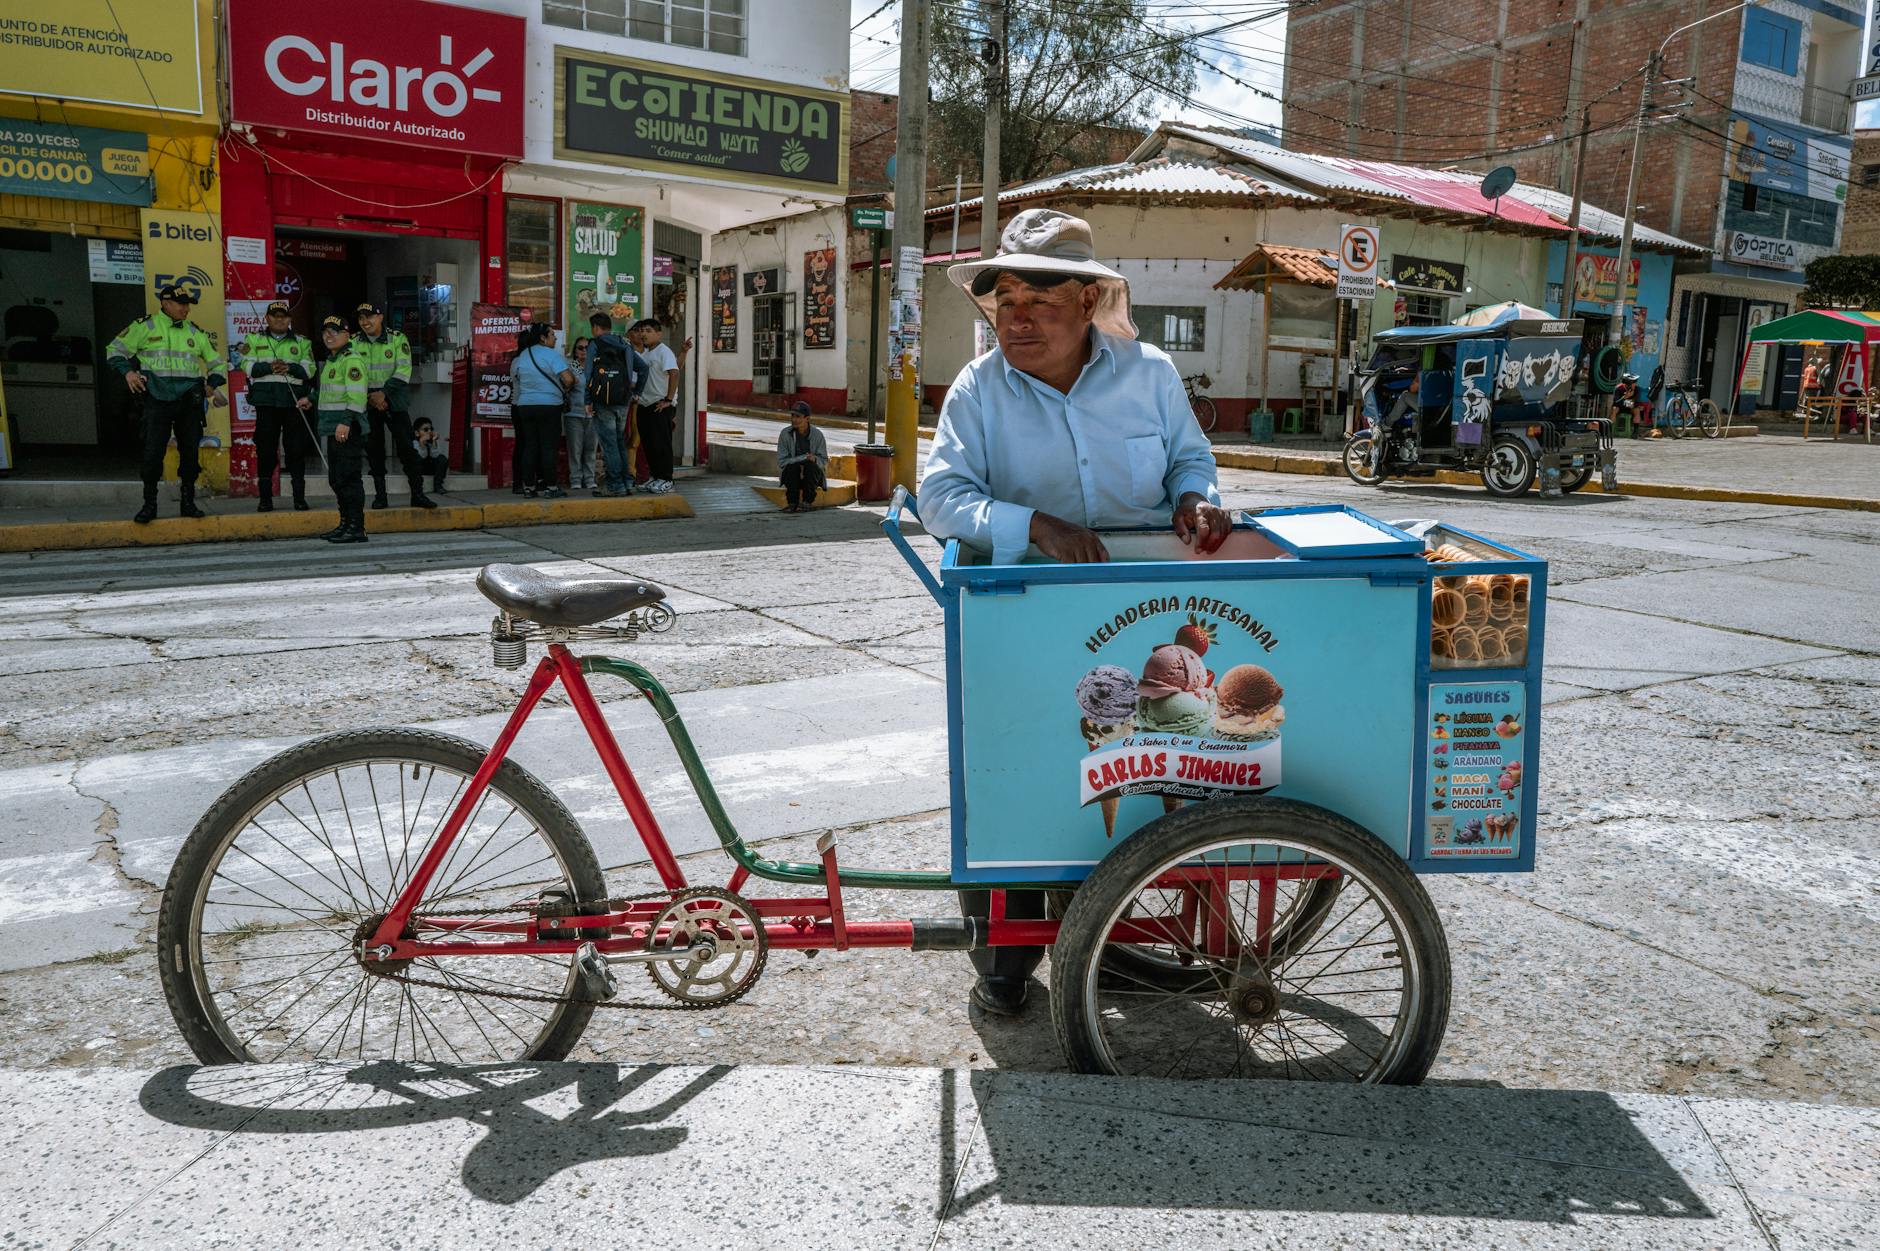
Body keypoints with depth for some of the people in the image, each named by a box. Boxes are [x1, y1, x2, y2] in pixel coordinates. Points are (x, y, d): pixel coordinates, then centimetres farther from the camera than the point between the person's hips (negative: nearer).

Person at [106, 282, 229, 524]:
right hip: (158, 398, -3)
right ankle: (149, 505, 3)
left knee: (190, 452, 4)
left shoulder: (195, 332, 14)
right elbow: (114, 350, 8)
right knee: (153, 453, -7)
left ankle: (188, 503, 14)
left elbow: (216, 362, 22)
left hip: (189, 401, 4)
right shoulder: (146, 326, 3)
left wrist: (215, 386, 6)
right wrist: (127, 372, -8)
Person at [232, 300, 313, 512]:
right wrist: (269, 367, -16)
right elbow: (247, 365, 1)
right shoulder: (254, 340, 13)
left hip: (293, 400, 0)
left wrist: (290, 367, -16)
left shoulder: (301, 342, 13)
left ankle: (299, 497, 5)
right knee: (265, 448, 1)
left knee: (296, 449, -1)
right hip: (266, 401, 0)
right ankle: (265, 498, 6)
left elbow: (309, 369, 2)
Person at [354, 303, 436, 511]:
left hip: (394, 400, -2)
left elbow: (403, 370, -10)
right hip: (367, 401, 2)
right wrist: (370, 397, -11)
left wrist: (384, 393, -19)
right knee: (374, 448, 3)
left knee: (406, 445, -5)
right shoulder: (354, 342, 3)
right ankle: (380, 494, 10)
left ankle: (417, 493, -1)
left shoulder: (398, 338, -3)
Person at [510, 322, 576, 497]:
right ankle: (549, 487, -3)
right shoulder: (551, 354, -9)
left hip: (524, 406, 6)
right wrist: (565, 388, 3)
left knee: (530, 446, 9)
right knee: (548, 447, -2)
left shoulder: (521, 356, 12)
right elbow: (568, 379, -17)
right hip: (549, 405, -6)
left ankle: (528, 486, 9)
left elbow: (514, 380, 20)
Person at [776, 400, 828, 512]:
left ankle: (806, 501, -20)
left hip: (813, 474, 0)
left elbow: (824, 461, -2)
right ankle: (792, 502, -21)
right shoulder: (785, 433, -7)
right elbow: (781, 462, -9)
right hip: (791, 474, 0)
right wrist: (803, 458, -23)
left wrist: (814, 459, -27)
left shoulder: (817, 434, -6)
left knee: (810, 465, -32)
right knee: (792, 466, -32)